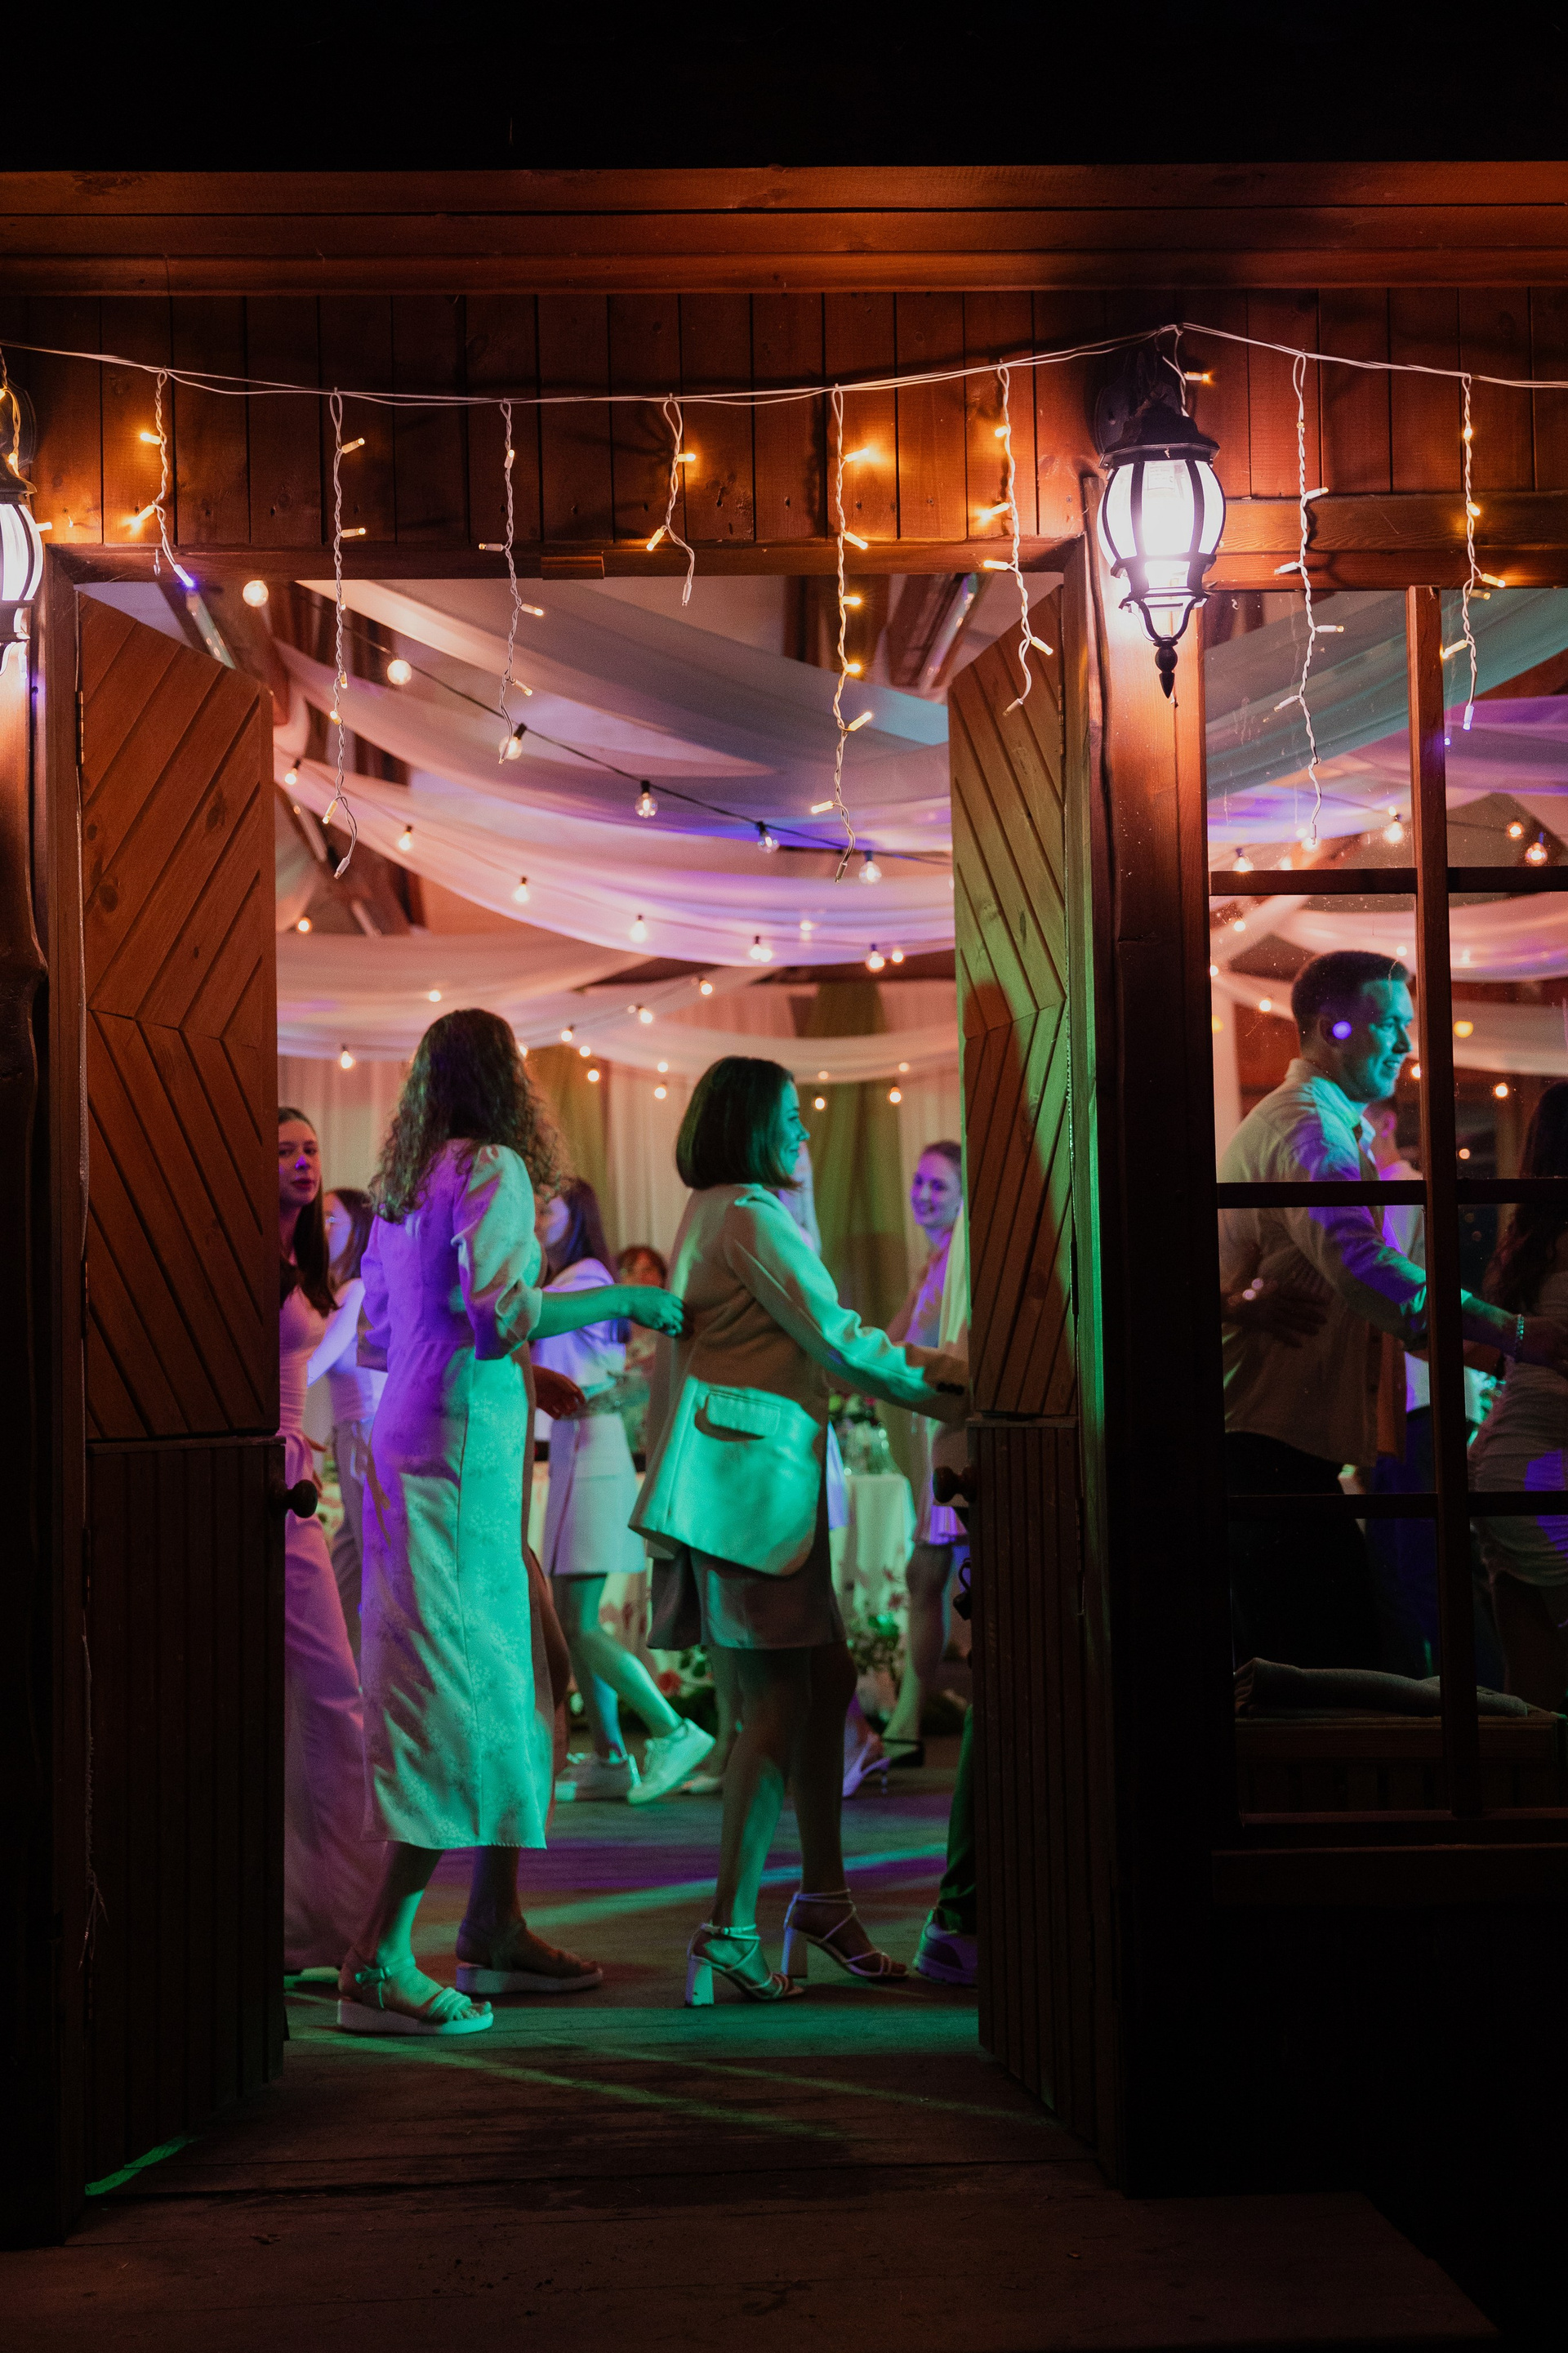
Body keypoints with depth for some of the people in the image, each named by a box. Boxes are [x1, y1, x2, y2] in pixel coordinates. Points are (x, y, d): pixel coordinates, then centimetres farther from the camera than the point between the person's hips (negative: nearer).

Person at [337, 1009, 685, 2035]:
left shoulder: (405, 1184, 16)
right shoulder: (493, 1169, -10)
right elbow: (500, 1314, -22)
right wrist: (620, 1300, -10)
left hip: (413, 1443, 9)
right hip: (462, 1453, -9)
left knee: (512, 1682, 14)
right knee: (468, 1694, -8)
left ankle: (495, 1930, 21)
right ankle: (382, 1961, -7)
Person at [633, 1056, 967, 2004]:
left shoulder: (716, 1213, 23)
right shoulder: (751, 1214, -9)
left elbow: (809, 1338, 23)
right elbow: (837, 1338, -11)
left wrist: (925, 1365, 16)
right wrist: (943, 1394, 0)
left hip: (759, 1471, 10)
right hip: (749, 1473, -10)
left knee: (826, 1678, 10)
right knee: (779, 1695, -9)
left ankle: (823, 1896, 16)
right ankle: (732, 1928, -7)